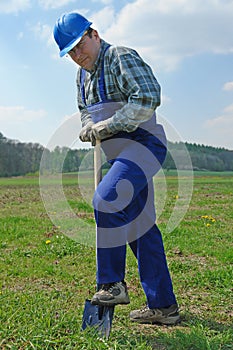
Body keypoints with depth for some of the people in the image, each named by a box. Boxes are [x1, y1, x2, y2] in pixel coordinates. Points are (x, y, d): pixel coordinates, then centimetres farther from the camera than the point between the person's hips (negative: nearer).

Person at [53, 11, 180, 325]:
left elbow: (148, 97, -23)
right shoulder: (83, 75, 17)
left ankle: (113, 284, -12)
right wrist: (89, 128, 5)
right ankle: (163, 306, 13)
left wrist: (107, 126, -18)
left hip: (143, 144, -9)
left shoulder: (121, 57, -9)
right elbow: (86, 111, 29)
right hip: (120, 154, 9)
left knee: (106, 200, -28)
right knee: (139, 226, 6)